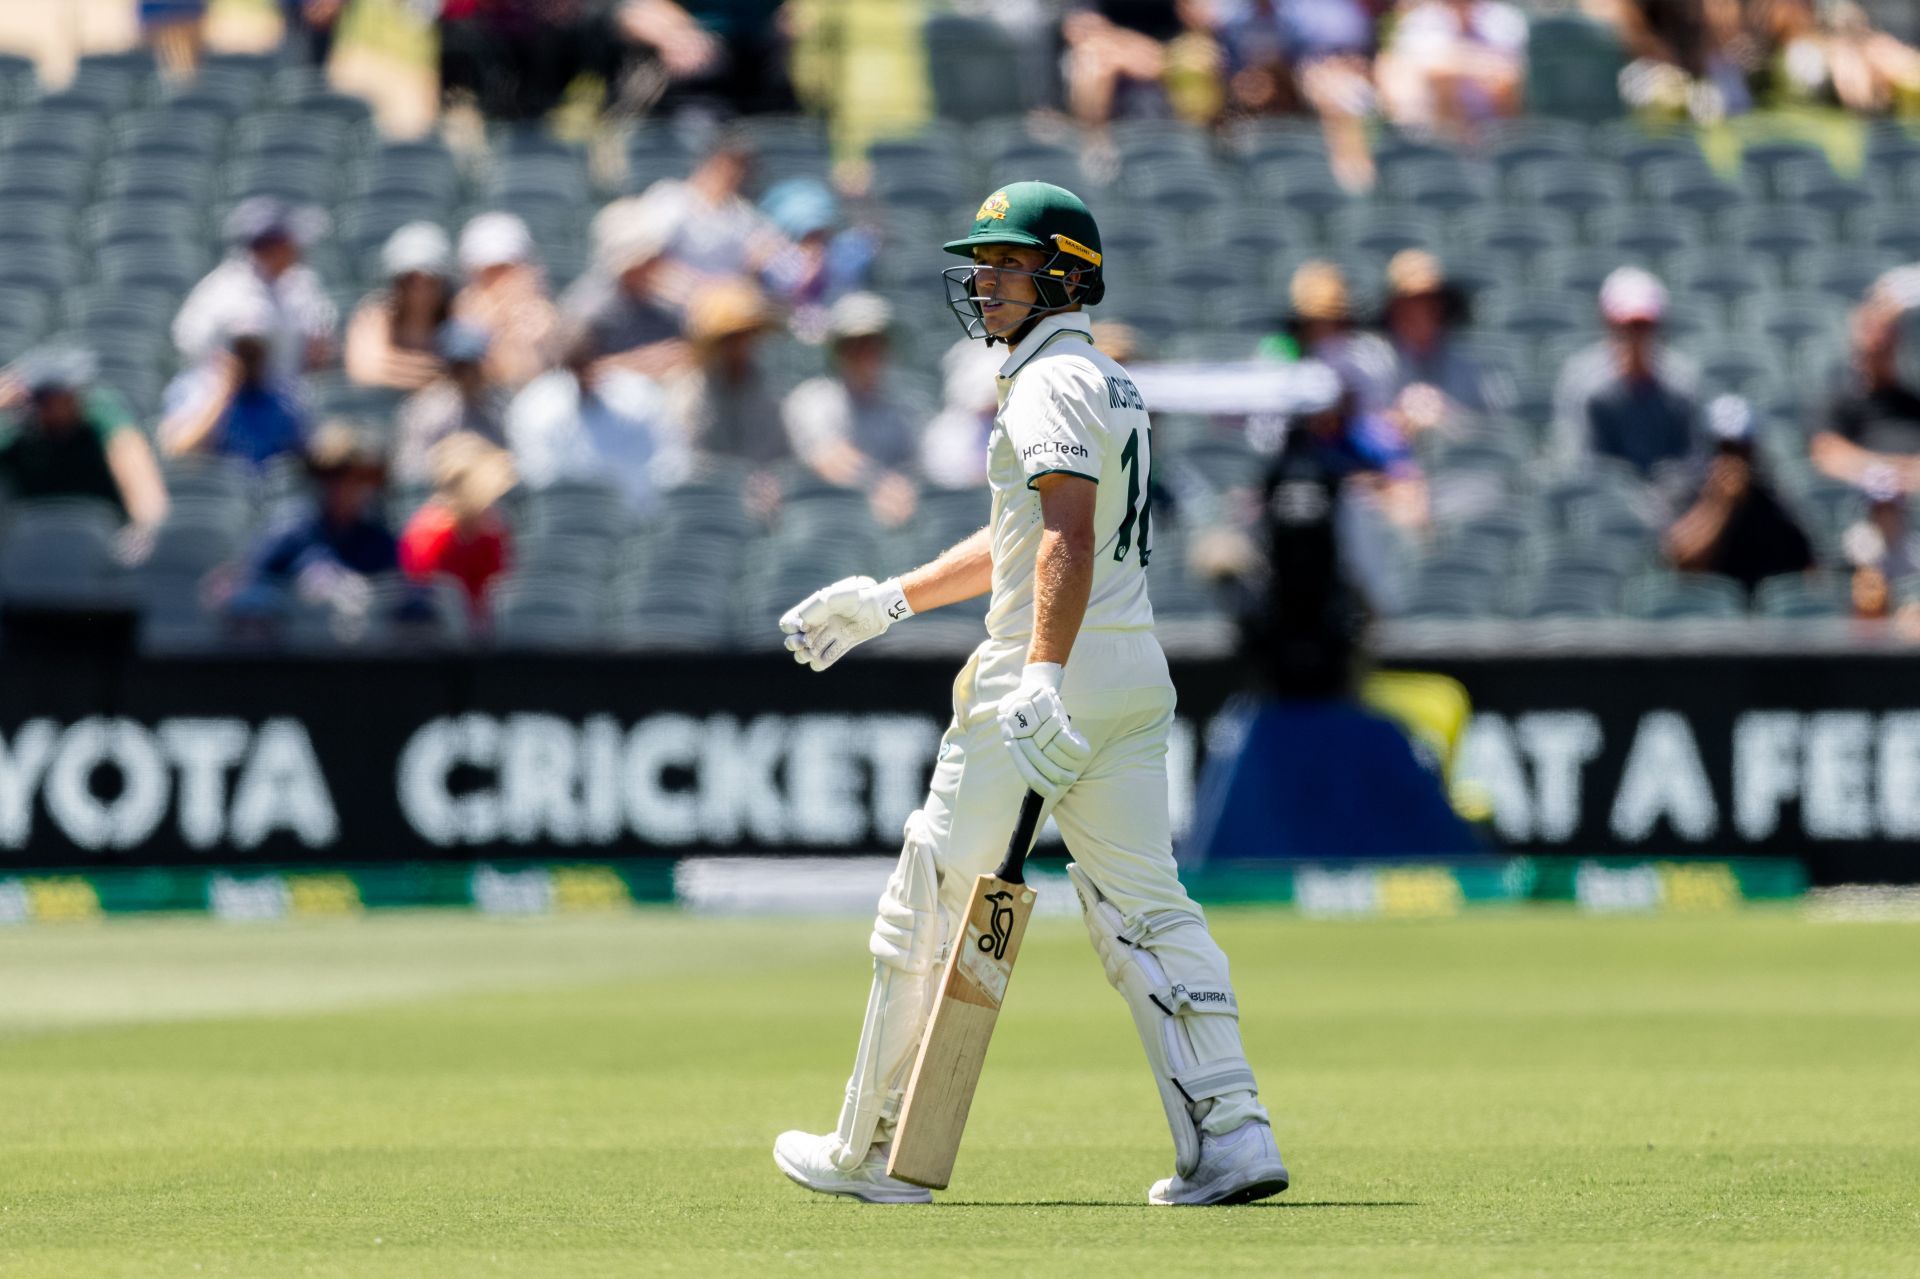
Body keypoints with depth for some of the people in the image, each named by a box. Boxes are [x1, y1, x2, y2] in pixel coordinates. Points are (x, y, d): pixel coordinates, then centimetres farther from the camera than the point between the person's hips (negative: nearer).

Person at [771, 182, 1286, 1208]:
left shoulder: (1052, 383, -10)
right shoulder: (1114, 386, 21)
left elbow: (1069, 537, -24)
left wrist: (1042, 681, -34)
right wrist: (888, 600, 31)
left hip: (1056, 671, -9)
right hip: (1136, 677, 9)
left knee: (927, 908, 1)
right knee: (1145, 909, 5)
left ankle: (868, 1152, 8)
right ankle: (1228, 1135, -7)